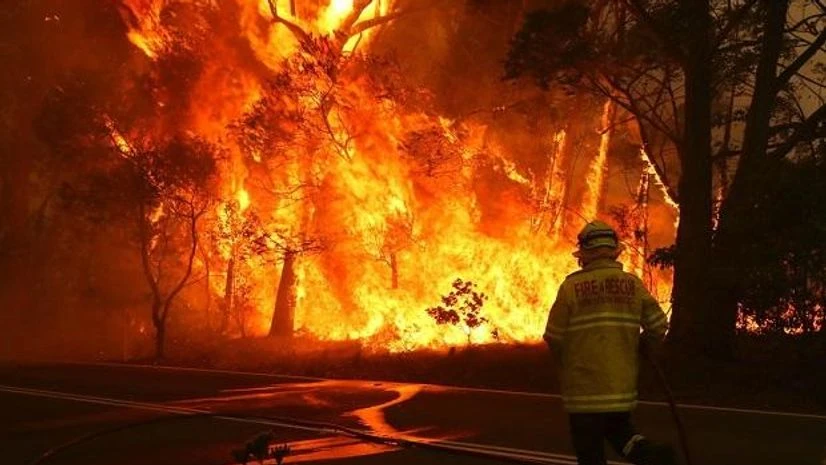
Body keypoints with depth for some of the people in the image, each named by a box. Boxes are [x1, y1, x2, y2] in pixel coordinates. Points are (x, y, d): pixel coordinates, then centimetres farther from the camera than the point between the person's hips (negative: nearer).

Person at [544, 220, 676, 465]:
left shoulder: (572, 286, -9)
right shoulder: (632, 283, 0)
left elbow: (554, 337, -6)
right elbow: (658, 326, 1)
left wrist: (567, 363, 15)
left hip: (584, 387, -3)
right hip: (622, 384, 4)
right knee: (619, 430, 24)